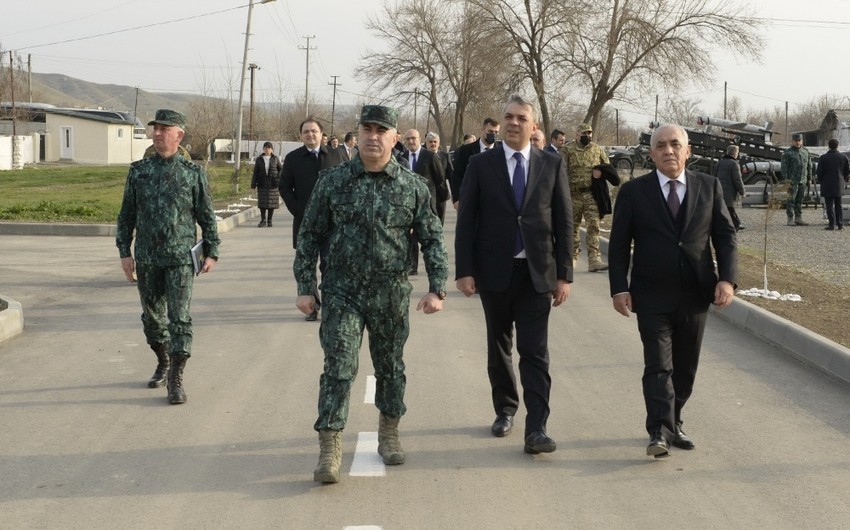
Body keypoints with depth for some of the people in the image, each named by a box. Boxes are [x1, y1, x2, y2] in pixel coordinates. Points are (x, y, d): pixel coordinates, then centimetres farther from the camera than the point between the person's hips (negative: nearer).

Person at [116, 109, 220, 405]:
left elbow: (207, 217, 4)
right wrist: (124, 252, 3)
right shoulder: (139, 171, 5)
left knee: (179, 318, -8)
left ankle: (176, 380, -4)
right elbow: (126, 215, 9)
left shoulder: (193, 173, -1)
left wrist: (211, 253, 1)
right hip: (146, 259, 3)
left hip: (180, 258, -3)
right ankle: (163, 363, 35)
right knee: (152, 317, 14)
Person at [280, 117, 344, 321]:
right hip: (304, 220, 0)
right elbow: (284, 187, 4)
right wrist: (297, 210, -6)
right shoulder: (293, 158, 4)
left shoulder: (334, 156, 5)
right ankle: (313, 306, 9)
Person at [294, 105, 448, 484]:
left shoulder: (412, 186, 0)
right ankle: (329, 449, -6)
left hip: (390, 295, 1)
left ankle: (389, 434, 32)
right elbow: (310, 236, 4)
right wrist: (305, 288, 0)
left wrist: (437, 289, -4)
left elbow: (432, 239, 4)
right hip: (342, 292, -1)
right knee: (339, 367, -8)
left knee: (390, 366, 13)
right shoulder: (333, 181, 0)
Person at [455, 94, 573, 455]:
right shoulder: (481, 165, 1)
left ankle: (536, 428, -7)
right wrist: (464, 271, -7)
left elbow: (563, 221, 3)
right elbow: (466, 220, 0)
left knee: (535, 352, -5)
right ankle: (505, 409, 32)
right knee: (499, 347, 15)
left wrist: (564, 274, -2)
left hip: (537, 274, -1)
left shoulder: (552, 165, 3)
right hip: (494, 272, 1)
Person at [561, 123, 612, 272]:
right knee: (573, 227, 8)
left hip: (592, 194, 2)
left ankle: (594, 260, -11)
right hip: (573, 194, -2)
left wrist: (601, 172, -4)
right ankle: (572, 257, 23)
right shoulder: (567, 149, 0)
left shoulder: (597, 149, 10)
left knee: (593, 226, -7)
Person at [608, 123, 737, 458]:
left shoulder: (709, 187, 5)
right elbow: (619, 245, 0)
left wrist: (727, 279, -8)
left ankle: (673, 423, 26)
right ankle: (658, 433, -14)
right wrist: (619, 288, -10)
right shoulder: (633, 192, -1)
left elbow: (725, 236, 5)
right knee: (658, 365, -10)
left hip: (695, 294, 3)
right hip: (652, 296, -3)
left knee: (686, 367, 11)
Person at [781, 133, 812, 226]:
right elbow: (784, 167, -7)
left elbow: (809, 166, 19)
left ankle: (798, 218, 14)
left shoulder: (806, 151, 14)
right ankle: (790, 219, -1)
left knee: (799, 200, 9)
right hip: (792, 180, -5)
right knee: (791, 200, -4)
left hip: (803, 180, 5)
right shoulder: (787, 153, -3)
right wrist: (785, 178, -14)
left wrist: (809, 178, 15)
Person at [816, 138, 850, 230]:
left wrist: (820, 181, 8)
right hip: (839, 185, 3)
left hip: (827, 185, -3)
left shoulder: (823, 157, -9)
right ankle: (840, 224, 9)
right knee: (838, 205, 12)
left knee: (829, 205, 0)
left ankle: (832, 224, -4)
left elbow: (819, 172, -9)